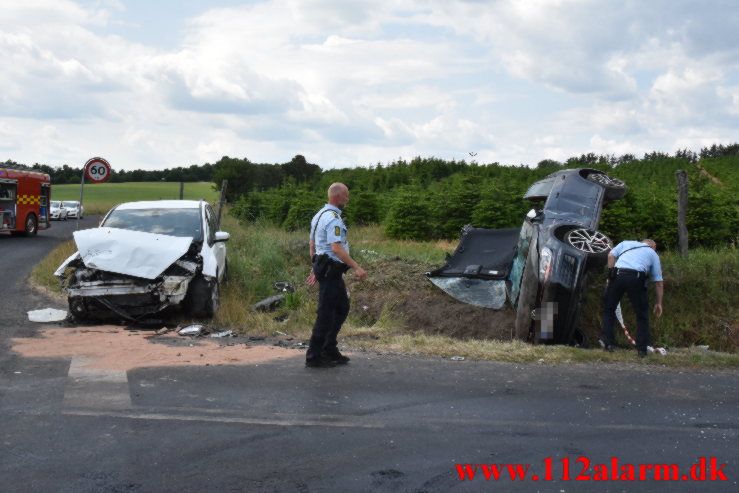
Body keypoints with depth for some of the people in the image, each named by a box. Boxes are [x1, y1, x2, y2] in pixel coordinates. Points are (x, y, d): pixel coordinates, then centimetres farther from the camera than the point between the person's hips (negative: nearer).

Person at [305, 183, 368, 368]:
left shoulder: (319, 215, 16)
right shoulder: (333, 218, -17)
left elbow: (312, 245, 21)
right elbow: (337, 248, -26)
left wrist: (314, 269, 26)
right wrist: (356, 268, -26)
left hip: (323, 267, 11)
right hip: (331, 270, -11)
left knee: (342, 308, 17)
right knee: (326, 314, -4)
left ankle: (330, 350, 20)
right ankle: (314, 356, 2)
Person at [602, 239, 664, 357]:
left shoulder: (626, 243, 30)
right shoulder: (653, 254, 26)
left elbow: (611, 255, 12)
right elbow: (658, 282, 22)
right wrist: (659, 303, 26)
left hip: (617, 275, 1)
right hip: (636, 278, -1)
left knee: (608, 309, 18)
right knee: (642, 314, 16)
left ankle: (608, 344, 13)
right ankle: (641, 349, 14)